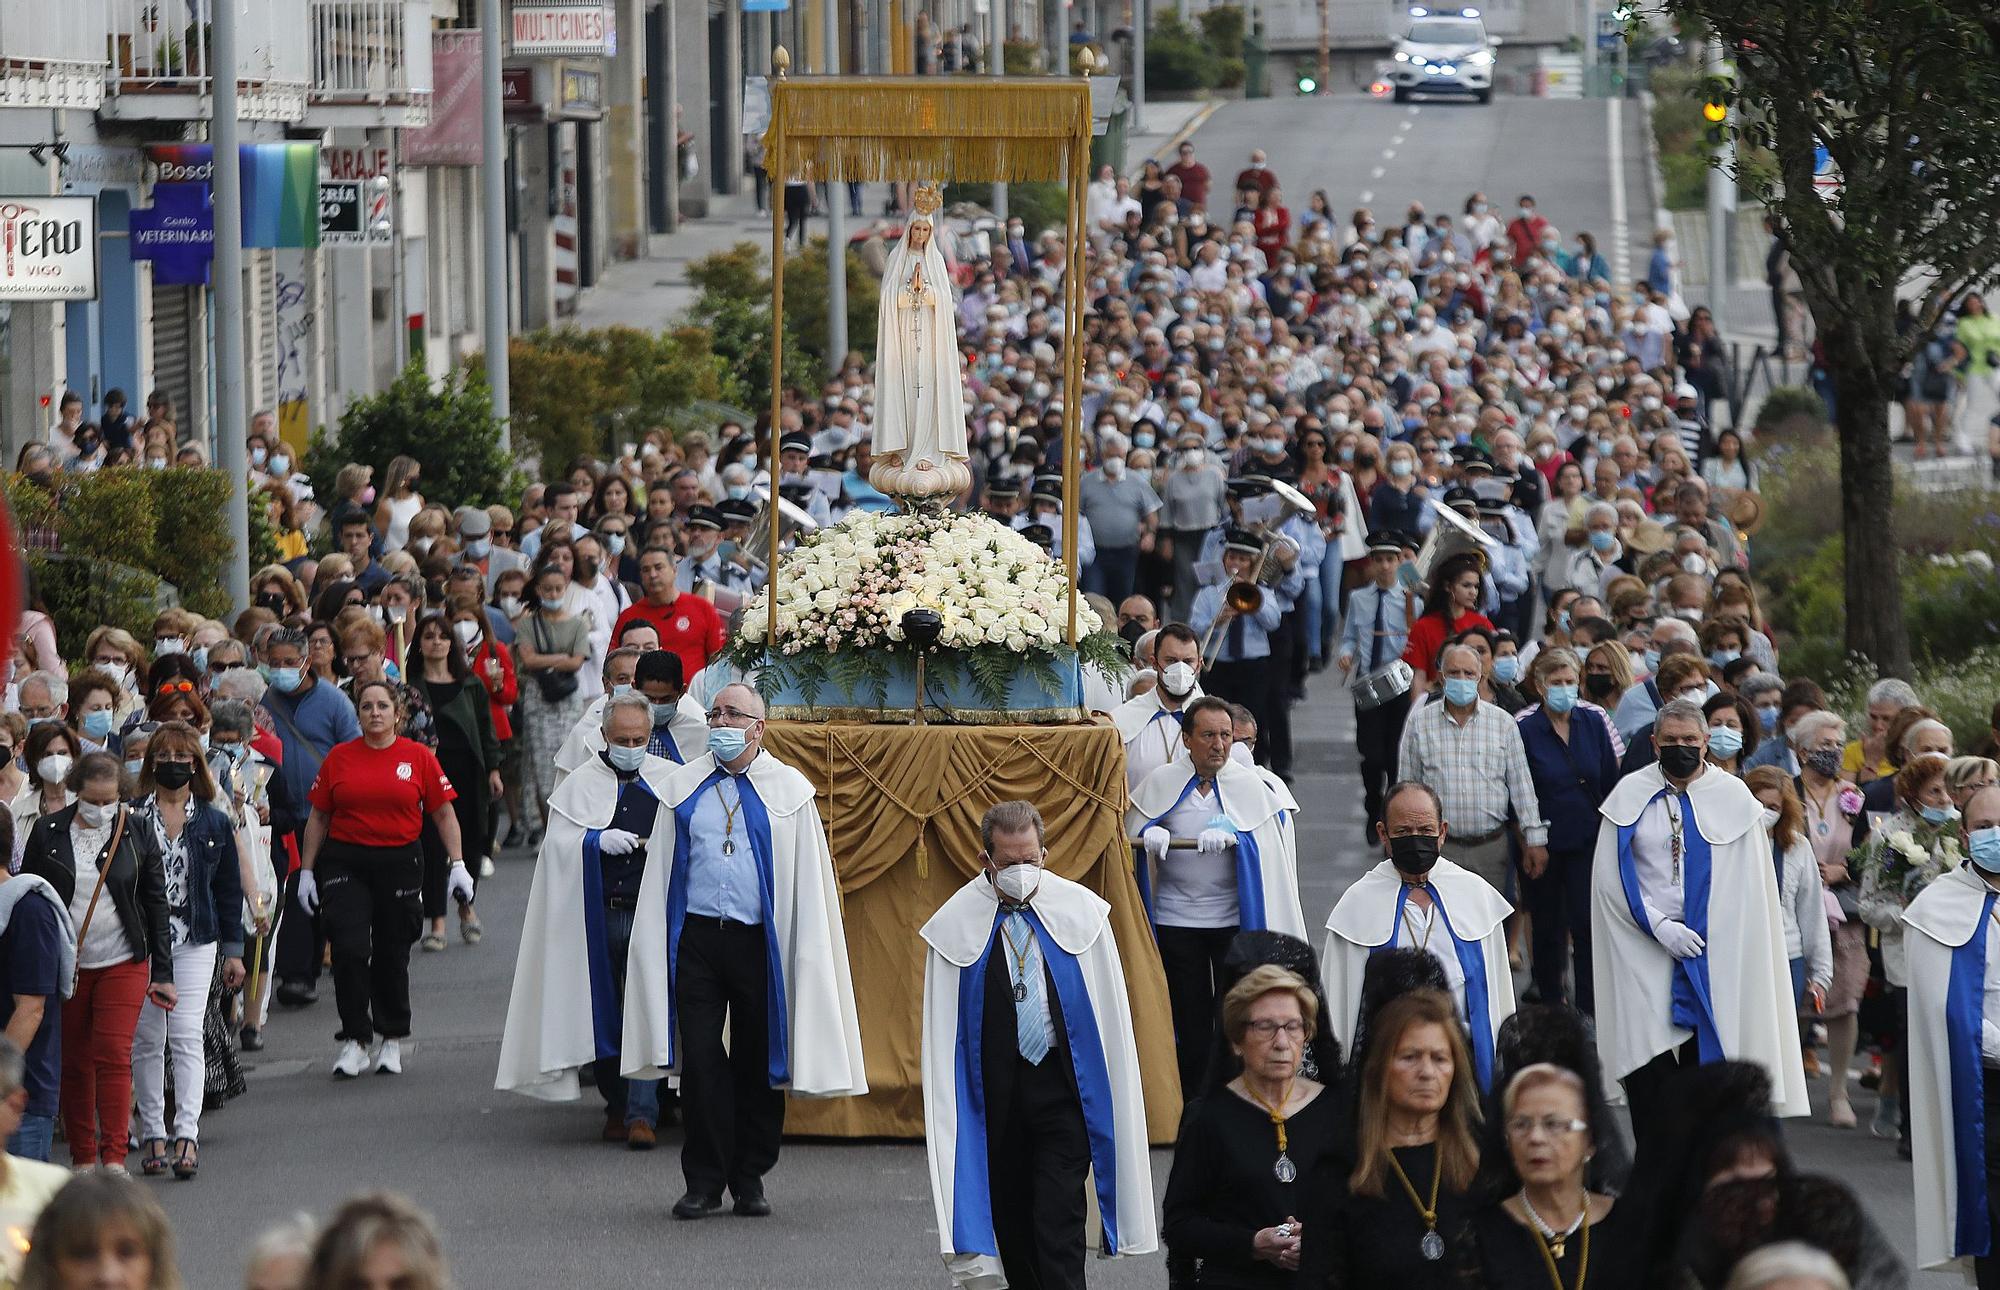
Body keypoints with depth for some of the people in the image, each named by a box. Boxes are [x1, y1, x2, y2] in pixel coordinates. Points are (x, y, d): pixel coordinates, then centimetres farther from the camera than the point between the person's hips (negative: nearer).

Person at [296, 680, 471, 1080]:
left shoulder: (418, 757, 2)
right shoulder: (339, 758, 4)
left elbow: (443, 813, 6)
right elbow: (318, 817, 10)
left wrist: (457, 864, -1)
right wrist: (306, 870, 8)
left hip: (399, 863, 0)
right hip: (345, 863, 0)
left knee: (392, 956, 7)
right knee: (348, 950, -12)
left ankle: (392, 1041, 22)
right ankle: (354, 1042, -3)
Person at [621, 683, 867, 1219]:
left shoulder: (788, 791, 4)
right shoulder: (684, 788, 10)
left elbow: (807, 881, 4)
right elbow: (662, 871, 13)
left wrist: (804, 954, -3)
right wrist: (659, 948, 7)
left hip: (759, 941, -1)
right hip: (697, 938, 1)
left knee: (757, 1062, 5)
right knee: (699, 1060, -4)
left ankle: (750, 1178, 16)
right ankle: (704, 1180, 4)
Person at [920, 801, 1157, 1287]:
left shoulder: (1081, 912, -4)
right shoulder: (956, 924, -5)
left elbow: (1111, 1016, 3)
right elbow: (941, 1039, -1)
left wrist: (1116, 1096, 3)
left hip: (1064, 1087, -1)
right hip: (996, 1096, 1)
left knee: (1059, 1218, -9)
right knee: (1011, 1223, 11)